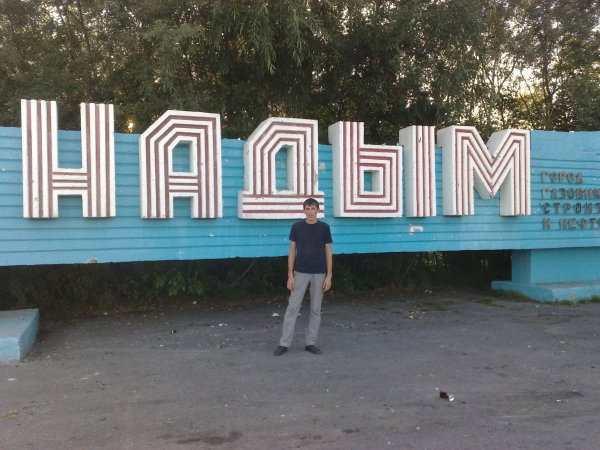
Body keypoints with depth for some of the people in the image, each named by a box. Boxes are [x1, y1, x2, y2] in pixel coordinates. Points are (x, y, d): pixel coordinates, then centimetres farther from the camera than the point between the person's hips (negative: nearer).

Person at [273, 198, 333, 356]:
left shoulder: (324, 227, -1)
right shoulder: (296, 227, -1)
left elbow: (328, 252, 1)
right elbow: (292, 251, 1)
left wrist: (329, 276, -5)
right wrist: (290, 275, -5)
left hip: (319, 274, 0)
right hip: (300, 273, 0)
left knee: (316, 309, 6)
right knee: (292, 307, 0)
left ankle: (310, 343, 16)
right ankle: (284, 343, 6)